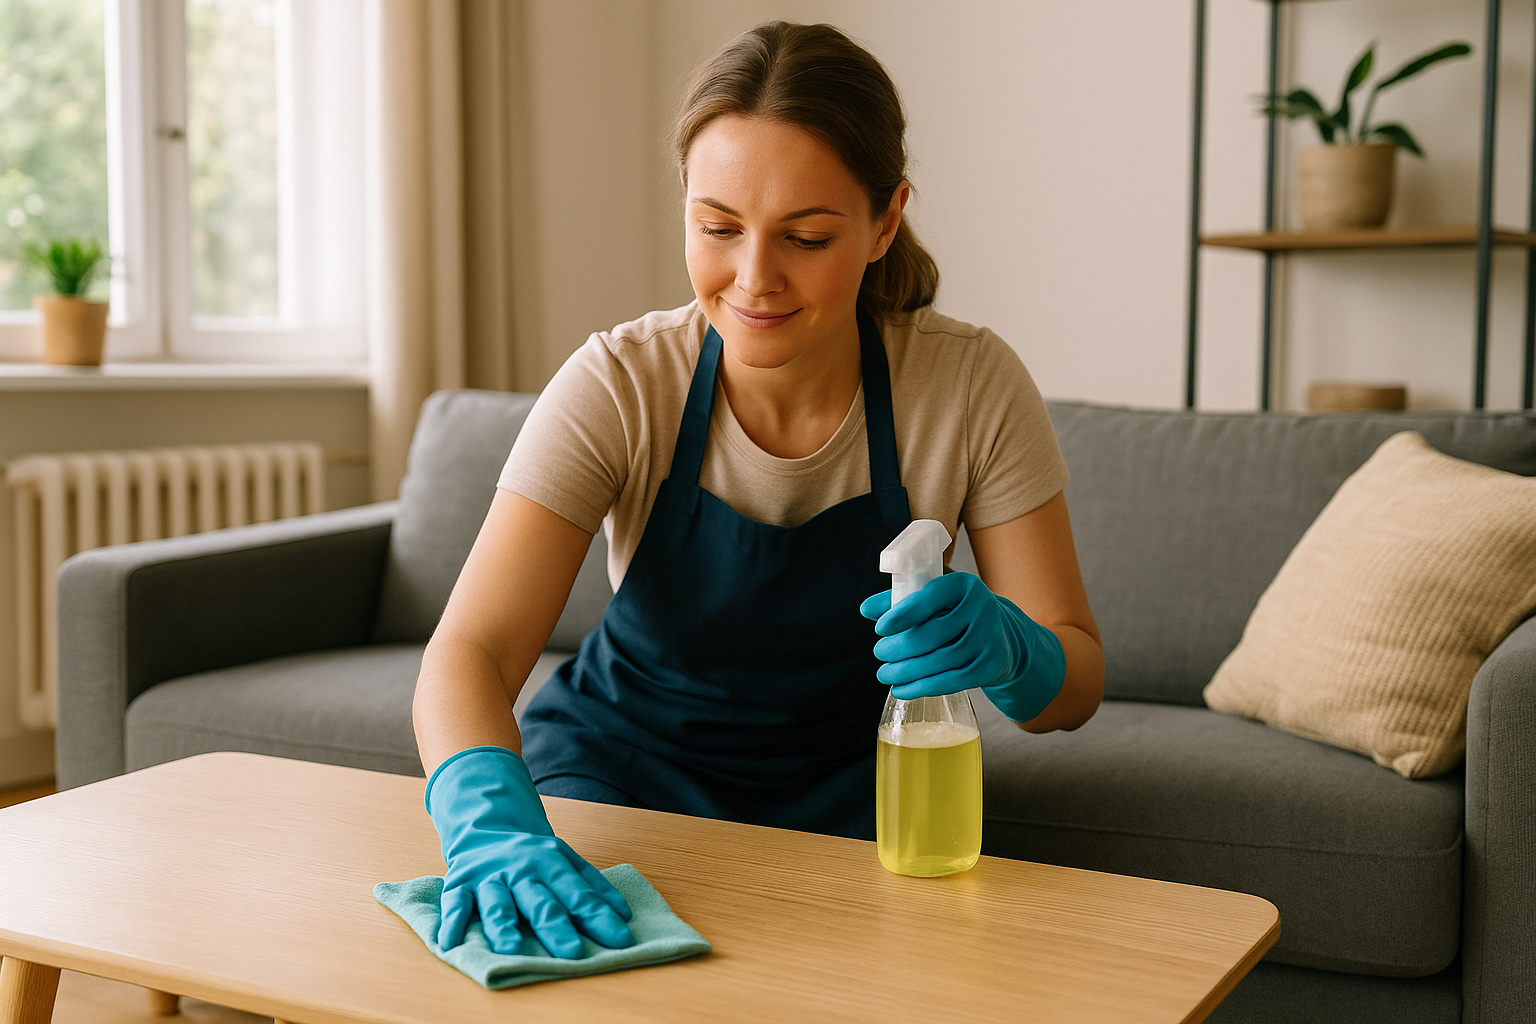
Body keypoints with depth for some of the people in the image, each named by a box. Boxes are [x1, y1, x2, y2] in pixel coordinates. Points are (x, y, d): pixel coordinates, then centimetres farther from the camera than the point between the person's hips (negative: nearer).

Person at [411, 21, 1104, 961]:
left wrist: (1003, 649, -36)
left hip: (844, 793, 1)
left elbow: (1077, 681, -11)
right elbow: (469, 648, -27)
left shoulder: (971, 387, -16)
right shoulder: (619, 386, -19)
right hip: (624, 765, 0)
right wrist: (490, 817, -48)